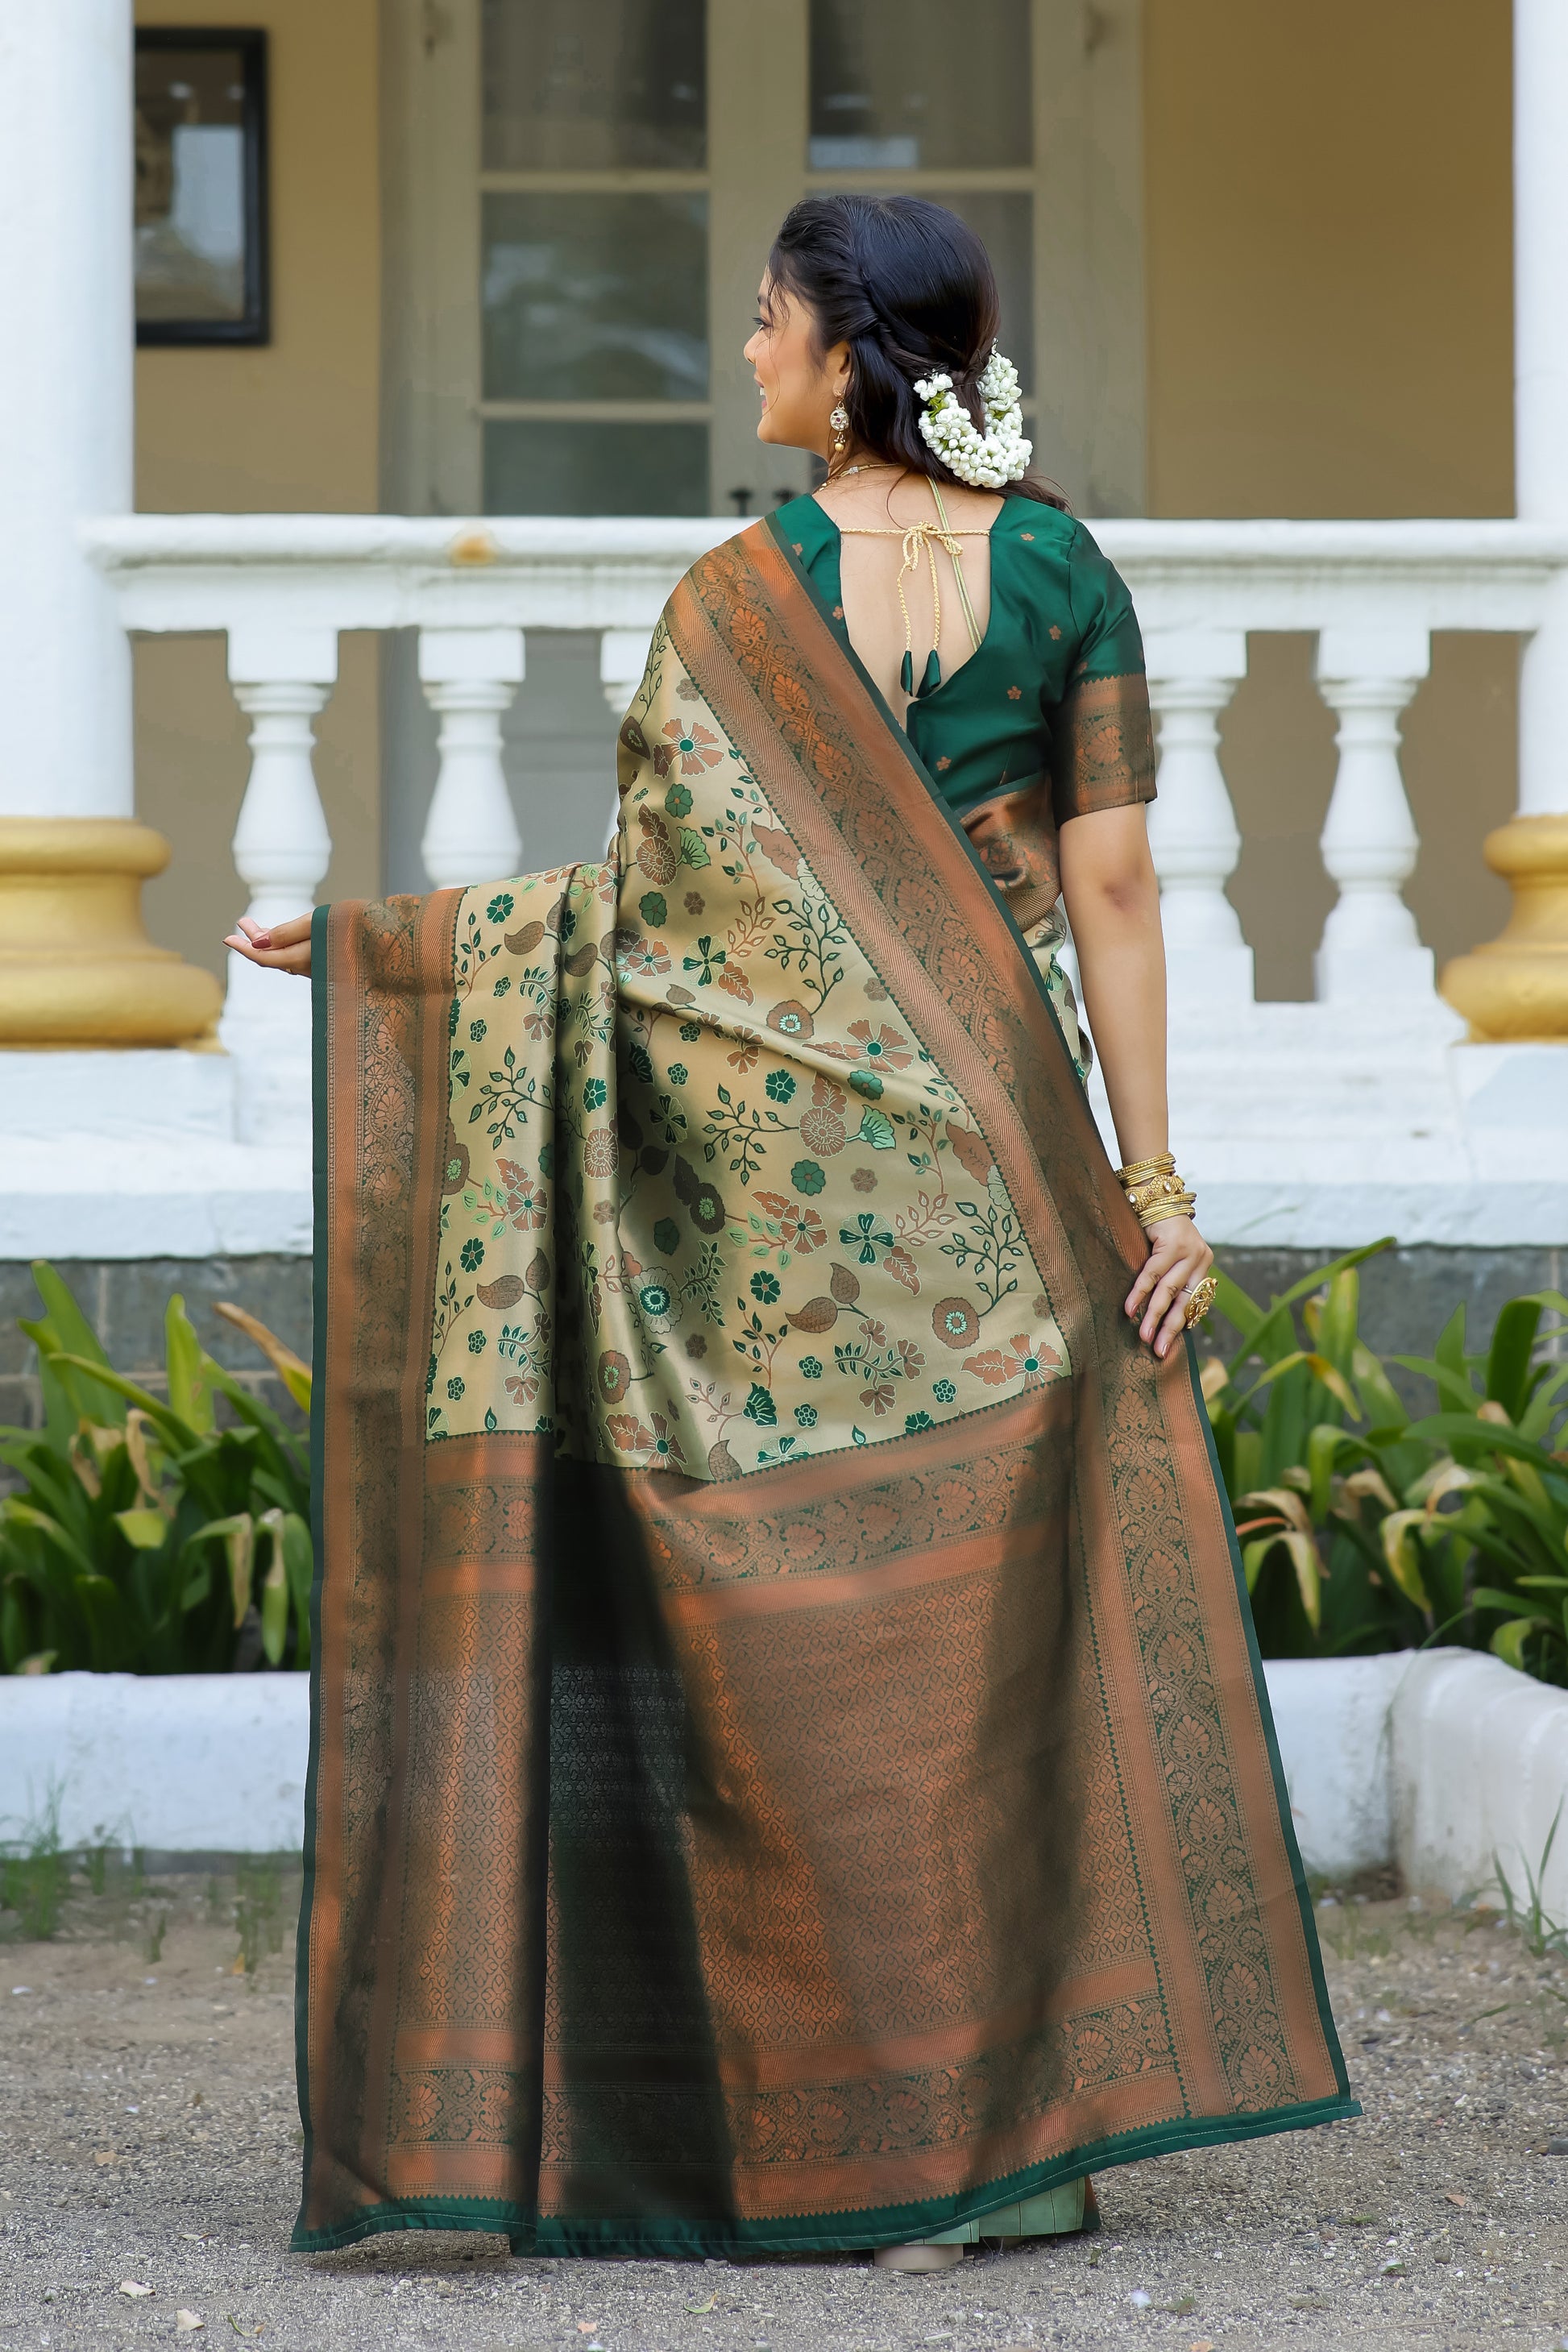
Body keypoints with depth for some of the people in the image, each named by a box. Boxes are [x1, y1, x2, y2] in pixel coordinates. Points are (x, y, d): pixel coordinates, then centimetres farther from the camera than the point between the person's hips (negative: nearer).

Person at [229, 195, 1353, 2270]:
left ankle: (849, 2138, 6)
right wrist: (1154, 1182, -2)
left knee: (796, 1621, 4)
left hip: (775, 1156, -2)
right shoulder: (1067, 574, 1)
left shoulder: (737, 597, -7)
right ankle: (1029, 2120, 9)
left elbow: (658, 900, -7)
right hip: (993, 1156, 2)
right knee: (1000, 1621, 9)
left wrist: (368, 944, 3)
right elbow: (1113, 891, -3)